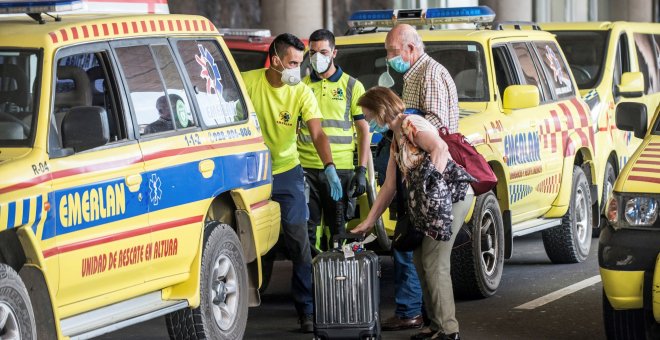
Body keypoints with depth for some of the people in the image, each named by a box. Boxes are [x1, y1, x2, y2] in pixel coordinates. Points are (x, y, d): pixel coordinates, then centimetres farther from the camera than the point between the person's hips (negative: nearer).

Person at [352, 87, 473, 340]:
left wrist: (432, 184, -24)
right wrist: (368, 223, 25)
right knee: (421, 260, 11)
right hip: (428, 203, 10)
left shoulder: (409, 124, -9)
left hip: (452, 193, -10)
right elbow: (389, 187, 24)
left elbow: (439, 148, -25)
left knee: (434, 263, -9)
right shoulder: (395, 140, 20)